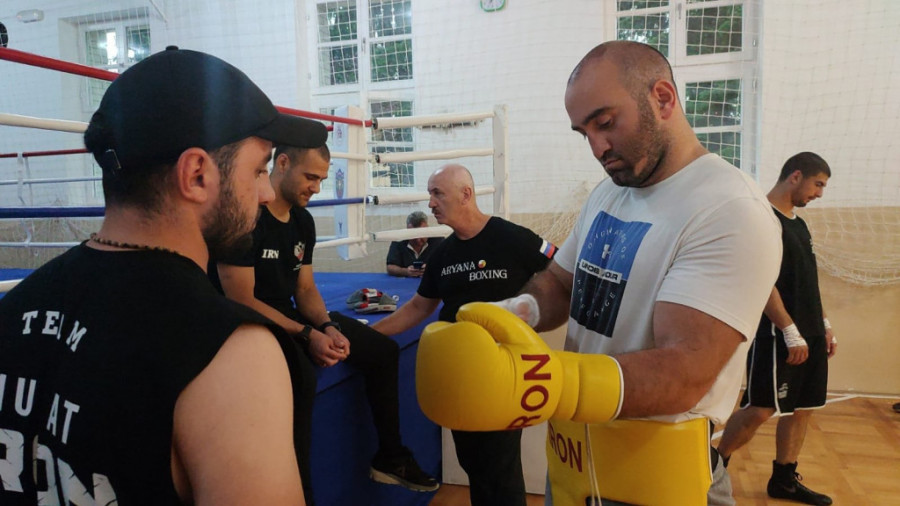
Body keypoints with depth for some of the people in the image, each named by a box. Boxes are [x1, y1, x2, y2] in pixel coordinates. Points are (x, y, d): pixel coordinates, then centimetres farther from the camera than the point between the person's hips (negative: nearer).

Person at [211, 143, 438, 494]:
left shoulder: (303, 220, 6)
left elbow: (305, 290, 8)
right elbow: (241, 301, -21)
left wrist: (328, 327, -11)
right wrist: (307, 334, -24)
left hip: (292, 315, 9)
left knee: (383, 350, 7)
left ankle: (390, 457, 19)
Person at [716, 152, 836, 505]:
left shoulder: (798, 223, 16)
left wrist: (822, 325, 18)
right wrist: (790, 331, -20)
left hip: (808, 334, 10)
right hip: (778, 334, -9)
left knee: (801, 408, 13)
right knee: (760, 409, -6)